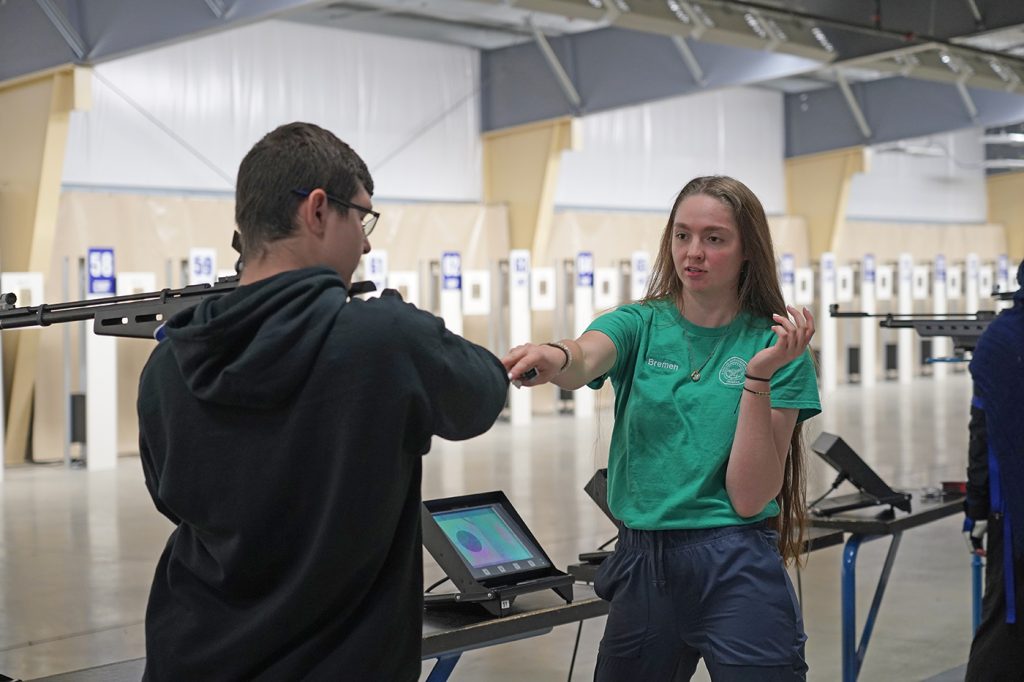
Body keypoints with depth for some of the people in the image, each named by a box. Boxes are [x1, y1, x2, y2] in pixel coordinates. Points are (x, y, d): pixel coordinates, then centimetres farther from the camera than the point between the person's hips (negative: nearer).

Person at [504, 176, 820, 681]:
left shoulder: (776, 347, -3)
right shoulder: (640, 325, 2)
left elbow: (749, 498, -10)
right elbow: (586, 359, -22)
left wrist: (759, 377, -19)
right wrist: (555, 357, -45)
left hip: (737, 574, -2)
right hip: (642, 567, 3)